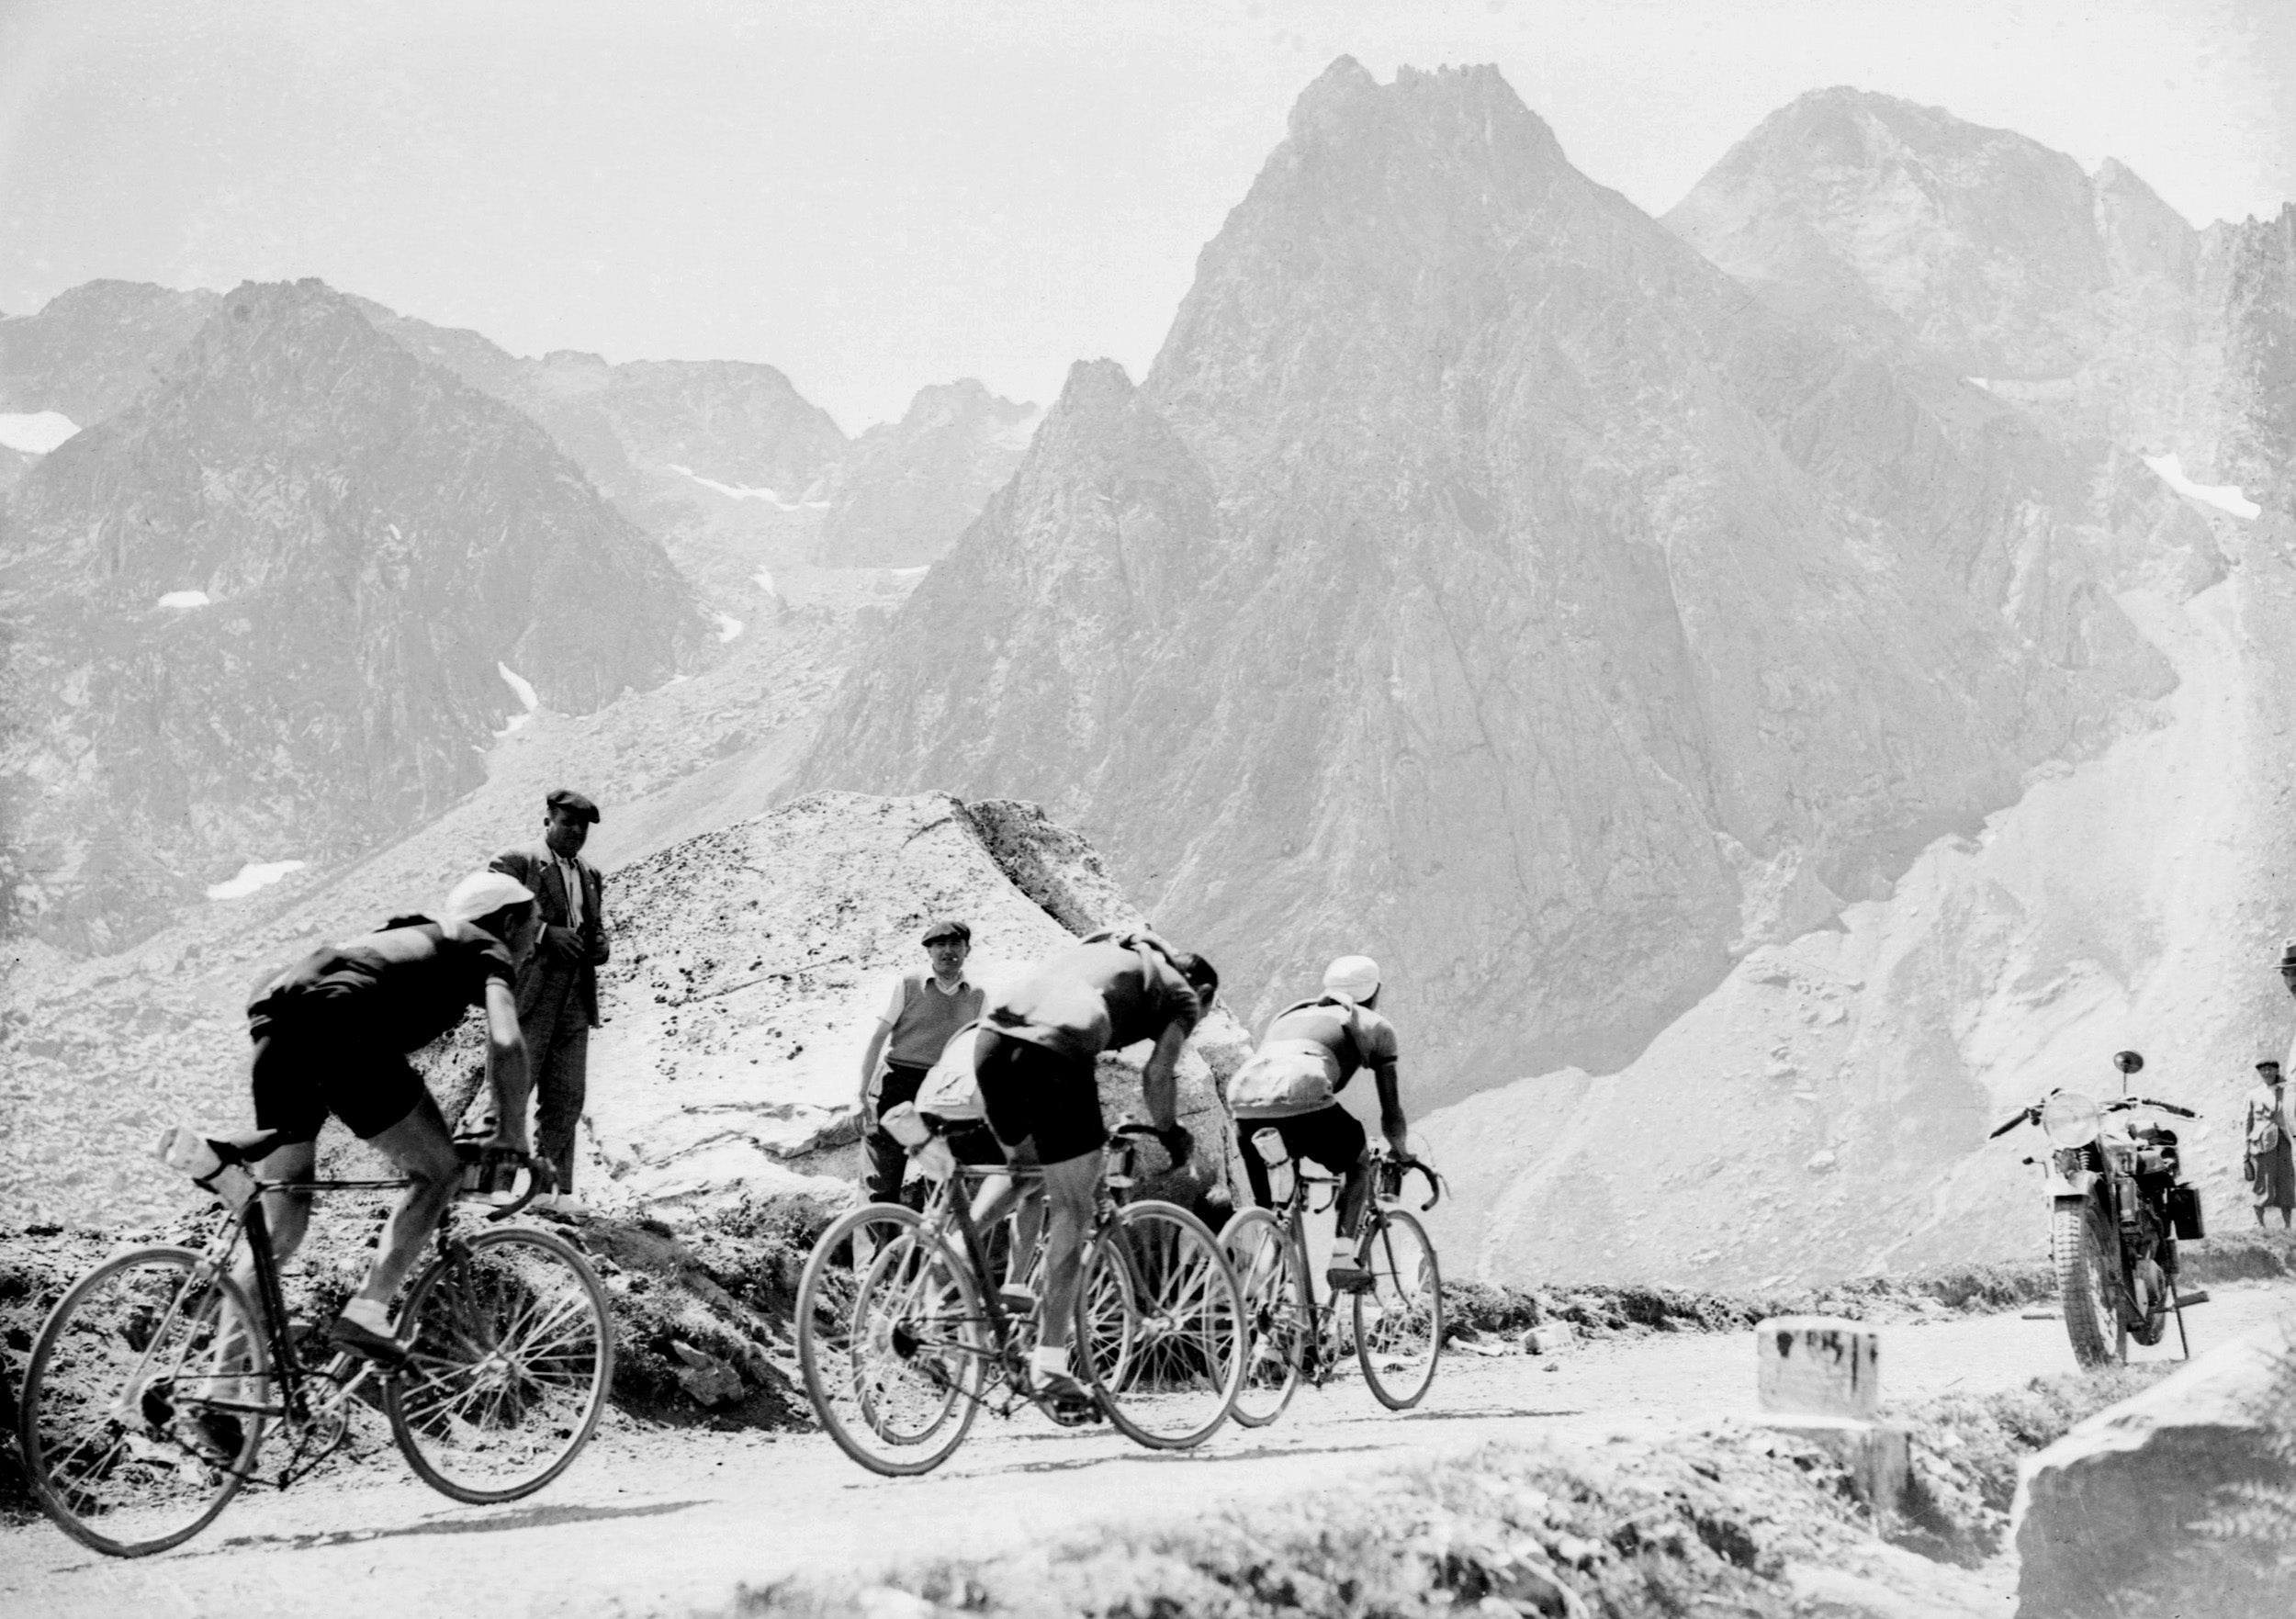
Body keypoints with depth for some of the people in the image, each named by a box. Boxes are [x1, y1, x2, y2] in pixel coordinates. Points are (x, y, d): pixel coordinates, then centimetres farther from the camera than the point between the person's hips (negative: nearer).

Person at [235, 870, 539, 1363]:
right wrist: (512, 1136, 10)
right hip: (336, 1025, -7)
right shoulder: (487, 951, 17)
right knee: (439, 1169, 8)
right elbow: (506, 1043, -1)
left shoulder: (413, 936, 39)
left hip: (273, 1029, 7)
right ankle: (366, 1312, -7)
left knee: (282, 1228, 15)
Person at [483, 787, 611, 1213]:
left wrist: (600, 947, 6)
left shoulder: (591, 877, 22)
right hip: (527, 994, -6)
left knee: (565, 1098, 2)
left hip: (575, 999, 6)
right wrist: (544, 933, -18)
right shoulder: (514, 863, 2)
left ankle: (553, 1189, 6)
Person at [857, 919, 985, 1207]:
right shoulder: (907, 985, 0)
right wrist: (861, 1095, -7)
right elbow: (877, 1039, -1)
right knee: (884, 1181, -6)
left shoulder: (976, 997, 9)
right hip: (898, 1085, -3)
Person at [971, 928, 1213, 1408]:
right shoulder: (1183, 994, 20)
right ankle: (1049, 1362, 5)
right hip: (1055, 1053, -6)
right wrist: (1170, 1132, 25)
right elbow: (1157, 1073, 7)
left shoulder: (1105, 950, 37)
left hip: (993, 1038, 6)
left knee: (1021, 1165, 32)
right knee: (1071, 1210, 6)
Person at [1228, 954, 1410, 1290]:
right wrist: (1399, 1150, 47)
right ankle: (1342, 1254, 8)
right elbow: (1391, 1113, 27)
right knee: (1358, 1160, 24)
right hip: (1304, 1099, -4)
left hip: (1244, 1098, 4)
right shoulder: (1374, 1025, 27)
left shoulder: (1290, 1013, 39)